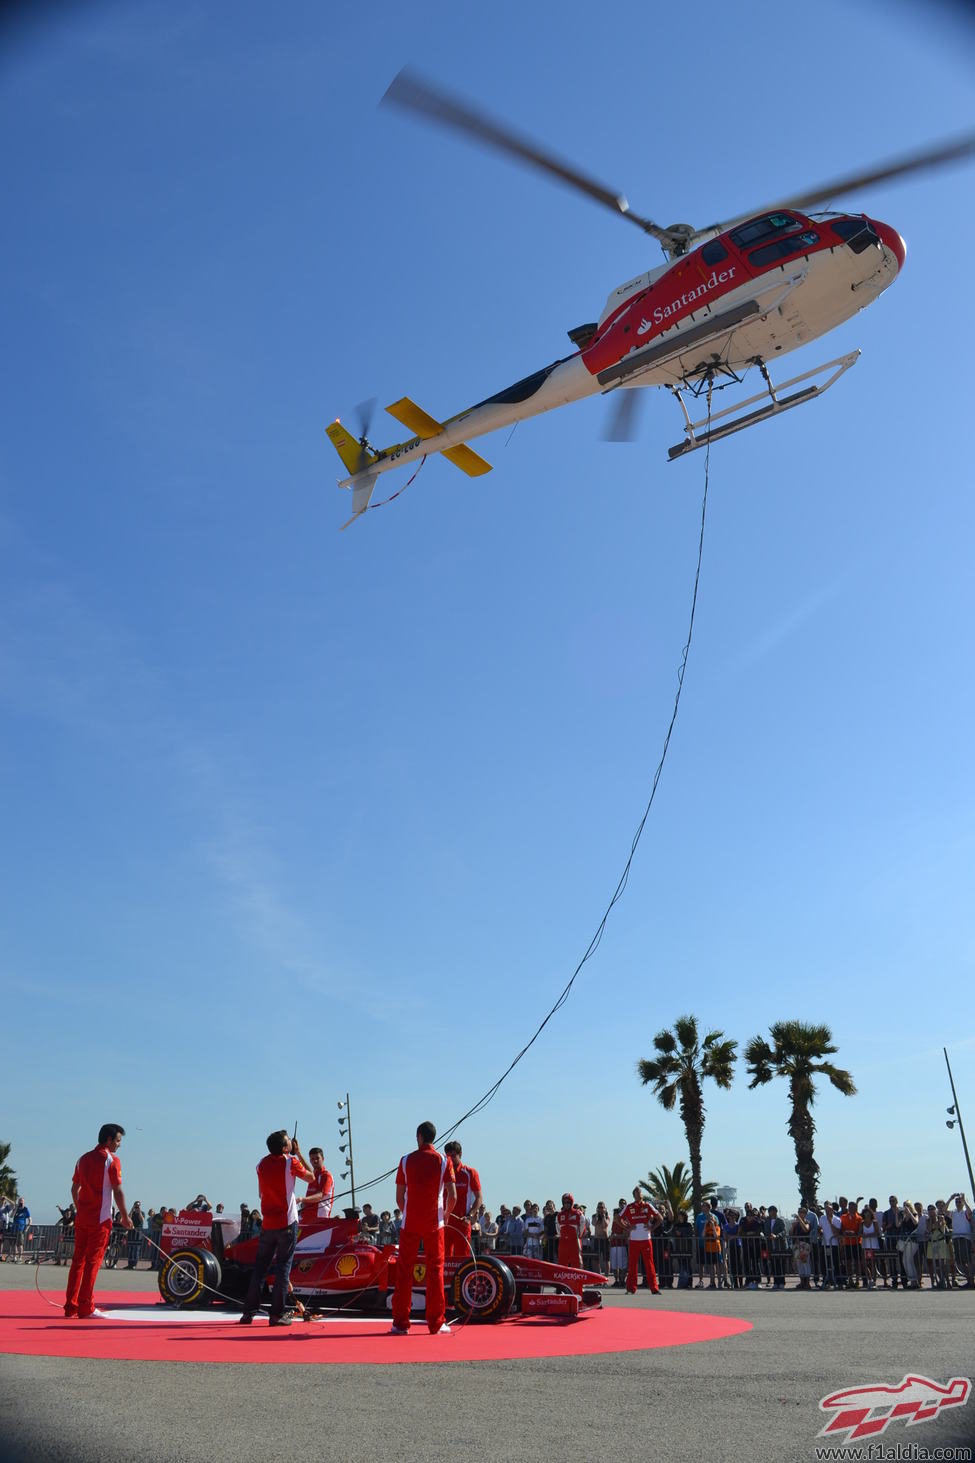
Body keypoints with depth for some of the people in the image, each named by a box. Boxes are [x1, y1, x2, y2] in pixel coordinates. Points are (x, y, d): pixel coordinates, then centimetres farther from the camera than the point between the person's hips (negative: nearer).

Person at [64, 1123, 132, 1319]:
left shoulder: (83, 1159, 12)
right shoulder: (111, 1160, -8)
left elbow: (74, 1189, 16)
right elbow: (117, 1191, -10)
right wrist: (125, 1216, -3)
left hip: (82, 1217, 6)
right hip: (100, 1218, -6)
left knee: (78, 1259, 9)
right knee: (93, 1261, -3)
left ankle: (70, 1306, 10)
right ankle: (85, 1308, -2)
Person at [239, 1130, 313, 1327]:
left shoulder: (263, 1164, 4)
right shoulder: (290, 1162, -11)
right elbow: (311, 1177, 5)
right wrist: (298, 1153, 9)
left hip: (267, 1224, 5)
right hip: (287, 1222, -5)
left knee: (260, 1267, 13)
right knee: (283, 1267, 0)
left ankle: (248, 1312, 14)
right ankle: (277, 1314, -1)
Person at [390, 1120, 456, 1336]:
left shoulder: (406, 1160, 2)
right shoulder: (444, 1160, 0)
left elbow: (399, 1196, 3)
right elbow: (452, 1195, -5)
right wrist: (446, 1214, 12)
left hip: (409, 1223, 0)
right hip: (434, 1223, 0)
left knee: (404, 1271, 7)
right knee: (435, 1270, 6)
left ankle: (400, 1323, 7)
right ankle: (436, 1324, 6)